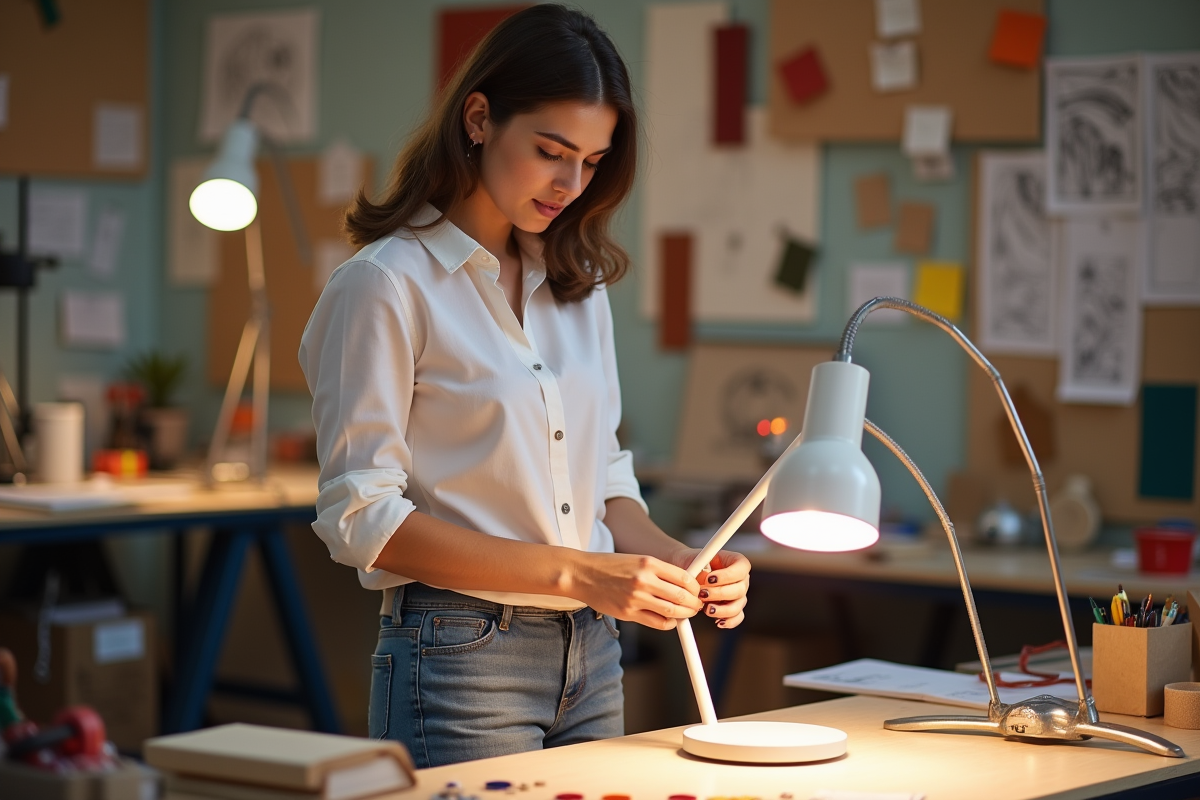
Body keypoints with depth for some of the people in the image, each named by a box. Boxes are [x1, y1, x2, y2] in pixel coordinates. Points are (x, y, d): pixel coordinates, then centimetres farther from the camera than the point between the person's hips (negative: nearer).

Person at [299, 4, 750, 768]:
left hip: (591, 656, 7)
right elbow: (363, 519, -14)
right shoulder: (386, 285, -9)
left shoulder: (578, 284, 12)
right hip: (460, 659, -6)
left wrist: (671, 558, -4)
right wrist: (573, 573, -21)